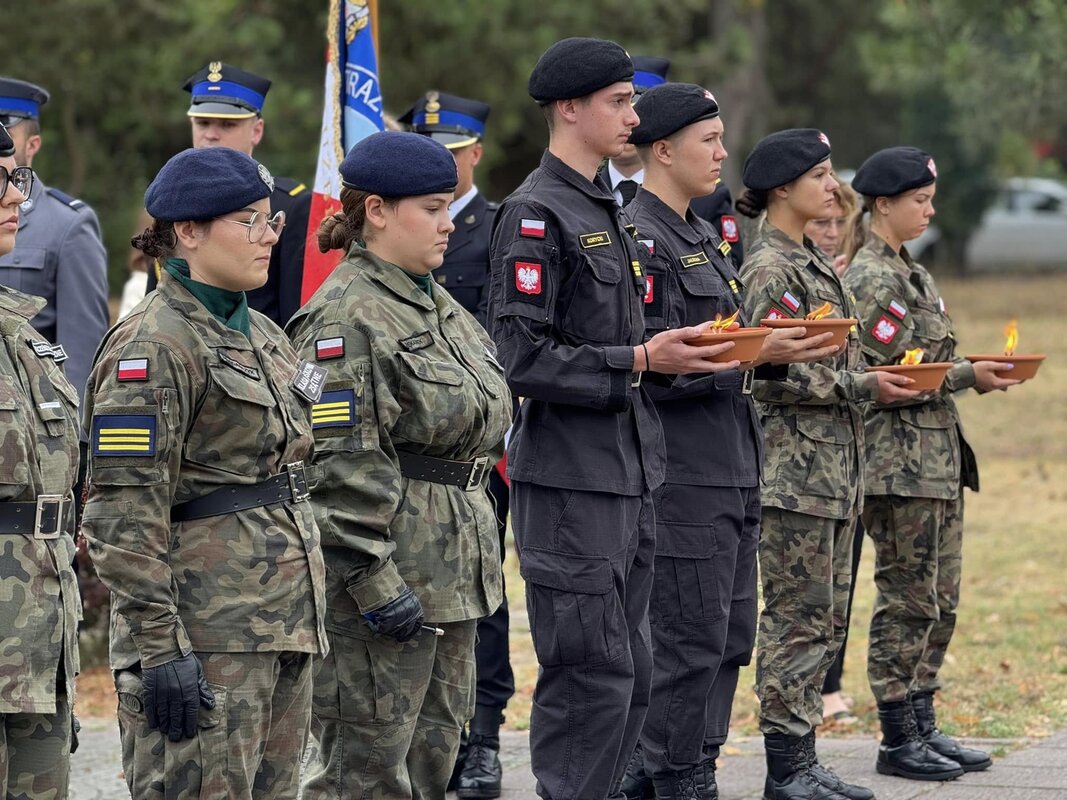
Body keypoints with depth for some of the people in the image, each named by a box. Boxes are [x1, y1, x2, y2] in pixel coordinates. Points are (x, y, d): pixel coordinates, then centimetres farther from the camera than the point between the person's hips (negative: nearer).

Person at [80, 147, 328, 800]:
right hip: (207, 640, -9)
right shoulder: (153, 347, -12)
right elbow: (126, 518, -17)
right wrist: (160, 646, -21)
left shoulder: (264, 335, 16)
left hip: (284, 625, 9)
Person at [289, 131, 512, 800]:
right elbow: (340, 467, -20)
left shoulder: (439, 307, 16)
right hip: (389, 577, -10)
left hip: (453, 568, 10)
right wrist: (373, 581, -23)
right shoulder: (346, 318, -15)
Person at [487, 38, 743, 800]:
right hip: (570, 479, -9)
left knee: (631, 674, 11)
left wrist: (699, 351, 7)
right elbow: (523, 356, -19)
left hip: (629, 475, 9)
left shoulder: (606, 211, 18)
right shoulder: (536, 214, -12)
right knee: (593, 673, -8)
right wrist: (642, 358, -20)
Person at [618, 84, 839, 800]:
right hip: (681, 475, -10)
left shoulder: (704, 238, 18)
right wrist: (755, 351, -21)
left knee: (731, 636, 13)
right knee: (690, 643, -5)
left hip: (735, 471, 10)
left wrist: (782, 349, 4)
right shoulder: (638, 240, -13)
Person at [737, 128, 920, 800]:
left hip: (835, 467, 10)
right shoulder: (769, 268, -13)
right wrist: (861, 386, -18)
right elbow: (770, 374, -20)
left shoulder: (813, 263, 16)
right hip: (794, 467, -10)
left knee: (827, 618, 11)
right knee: (799, 617, -6)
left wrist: (876, 380, 10)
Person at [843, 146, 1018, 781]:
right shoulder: (872, 279, -13)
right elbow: (877, 377, -19)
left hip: (938, 457, 10)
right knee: (908, 599, -5)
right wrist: (966, 376, -17)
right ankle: (898, 740, 0)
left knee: (940, 602, 11)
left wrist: (976, 371, 4)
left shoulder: (908, 272, 17)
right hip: (900, 461, -10)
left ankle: (923, 725, 17)